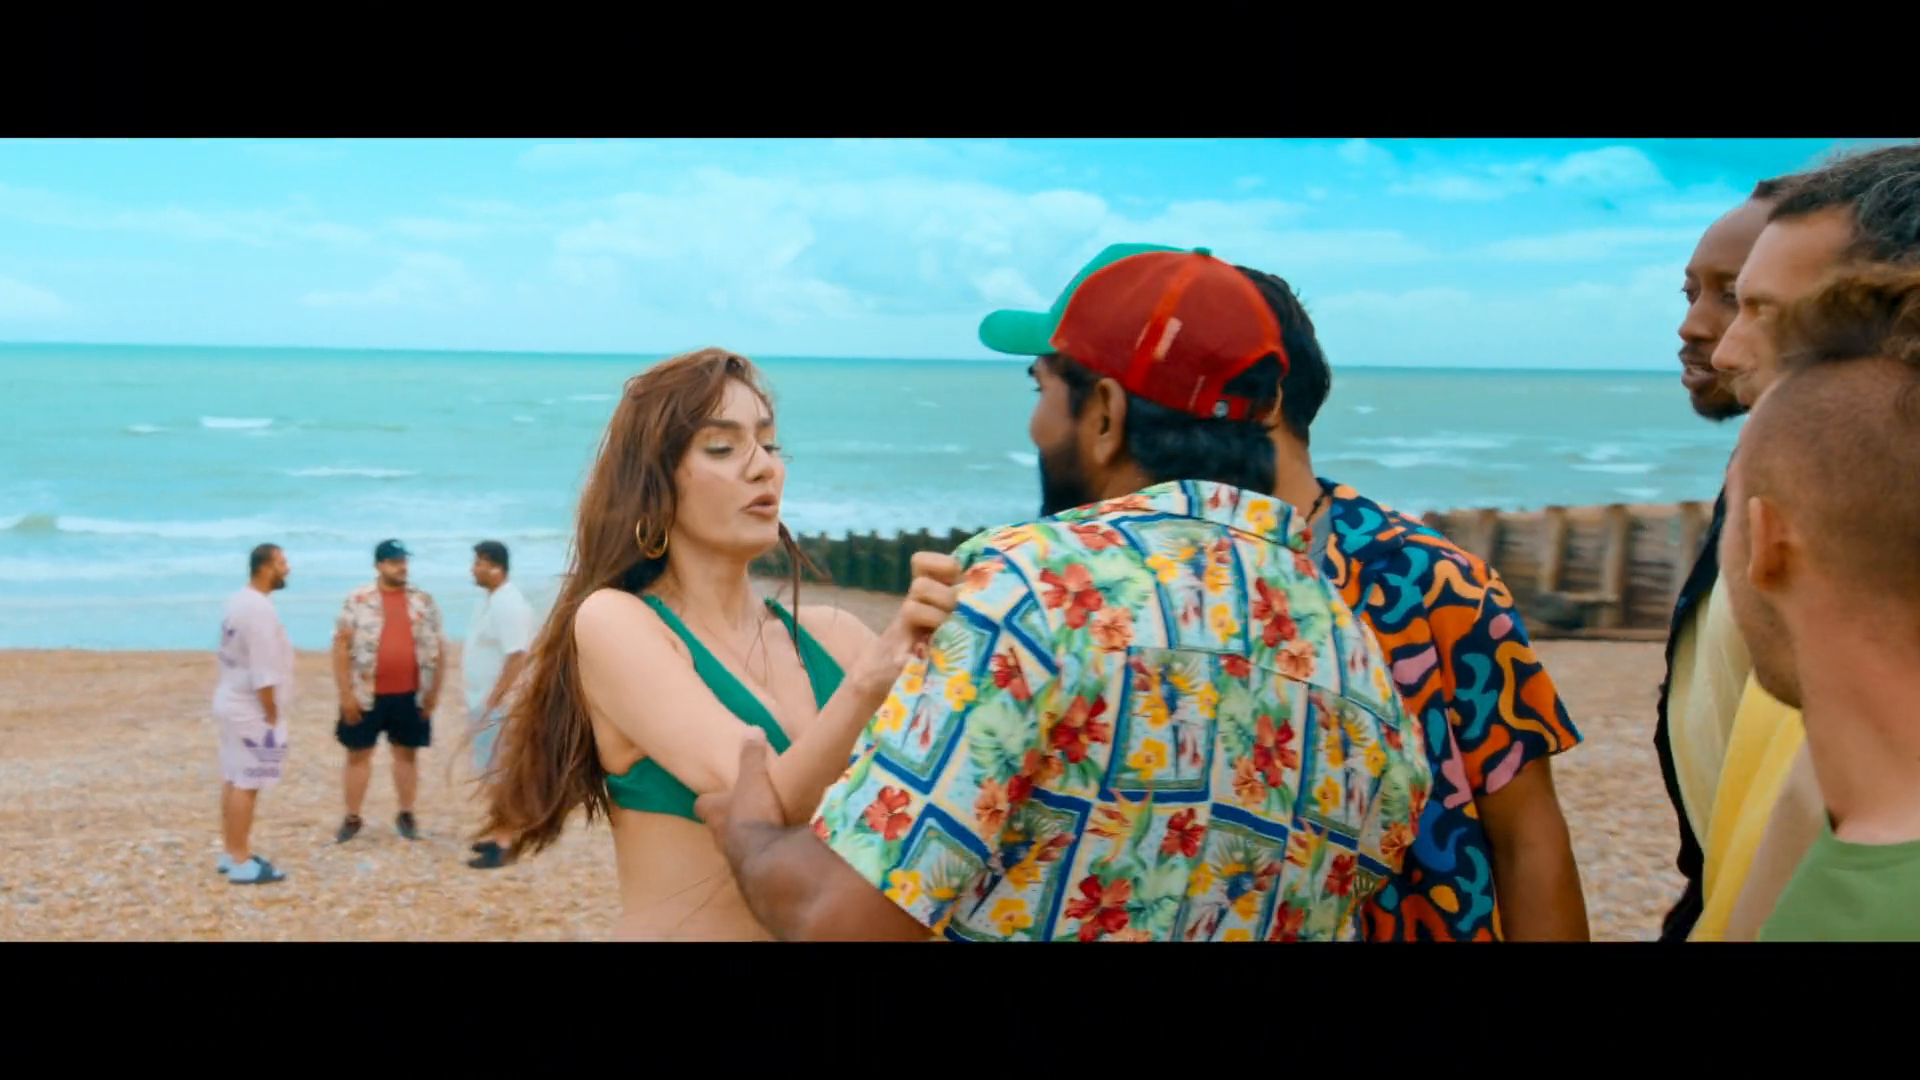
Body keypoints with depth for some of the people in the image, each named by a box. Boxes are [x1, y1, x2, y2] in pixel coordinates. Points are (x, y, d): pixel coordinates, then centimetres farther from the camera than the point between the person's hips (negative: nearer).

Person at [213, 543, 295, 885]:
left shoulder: (239, 601, 10)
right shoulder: (259, 609, -21)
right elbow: (264, 673, -24)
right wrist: (272, 716, -18)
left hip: (232, 703, 10)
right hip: (251, 710, -10)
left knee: (232, 780, 14)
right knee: (247, 785, -6)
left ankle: (232, 853, 22)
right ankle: (241, 863, -2)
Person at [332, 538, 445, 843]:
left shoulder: (423, 600, 3)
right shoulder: (358, 600, -5)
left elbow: (437, 646, 7)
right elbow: (341, 646, -5)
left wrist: (435, 690, 3)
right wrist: (345, 692, -9)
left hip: (410, 694, 2)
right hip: (367, 693, -2)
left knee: (407, 753, 10)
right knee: (358, 754, 6)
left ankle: (406, 815, 22)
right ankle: (352, 818, 17)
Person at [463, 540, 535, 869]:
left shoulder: (509, 604, -20)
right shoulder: (488, 599, 11)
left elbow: (517, 658, -24)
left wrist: (492, 703, -23)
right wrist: (480, 703, 17)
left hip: (500, 705, -10)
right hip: (486, 702, 10)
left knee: (501, 772, -6)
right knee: (494, 771, 15)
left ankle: (502, 845, -3)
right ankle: (501, 835, 23)